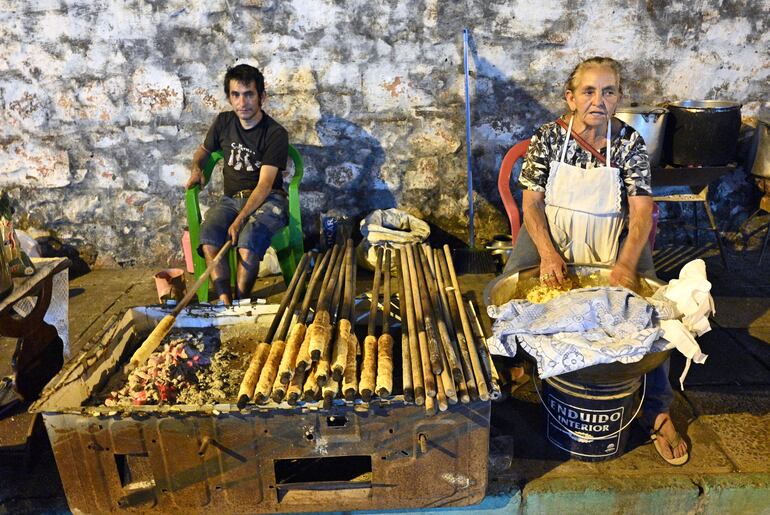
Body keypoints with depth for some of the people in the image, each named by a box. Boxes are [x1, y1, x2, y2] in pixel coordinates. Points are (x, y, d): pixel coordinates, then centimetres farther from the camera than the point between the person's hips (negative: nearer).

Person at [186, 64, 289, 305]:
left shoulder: (275, 134, -10)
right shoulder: (223, 122, 8)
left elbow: (265, 184, -17)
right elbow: (204, 150, 29)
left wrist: (240, 219, -29)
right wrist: (196, 168, 5)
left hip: (267, 200, -4)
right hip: (232, 198, 5)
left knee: (248, 239, -36)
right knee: (208, 236, -28)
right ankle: (224, 302, -29)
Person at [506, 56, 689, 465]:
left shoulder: (630, 143, -5)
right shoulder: (548, 138, -6)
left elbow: (641, 210, -10)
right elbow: (531, 202, -9)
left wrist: (627, 263, -26)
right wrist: (548, 253, -23)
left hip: (612, 241, 1)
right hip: (551, 234, 0)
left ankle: (658, 414, 1)